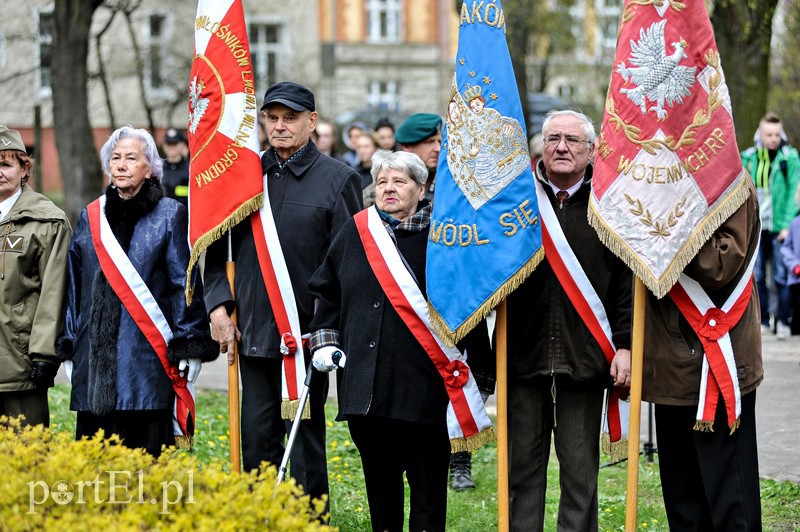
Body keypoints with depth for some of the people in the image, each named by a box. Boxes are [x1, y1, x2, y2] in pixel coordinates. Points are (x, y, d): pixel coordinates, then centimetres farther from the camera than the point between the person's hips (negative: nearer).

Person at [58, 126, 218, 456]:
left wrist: (189, 347, -6)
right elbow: (75, 286, 16)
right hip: (95, 354, 4)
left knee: (146, 446, -4)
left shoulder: (170, 215, 1)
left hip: (148, 355, -4)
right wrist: (69, 349, 13)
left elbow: (185, 283, -1)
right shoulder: (91, 217, 13)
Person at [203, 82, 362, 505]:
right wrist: (218, 305, 4)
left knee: (305, 444, 3)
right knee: (257, 442, 7)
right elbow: (217, 249, 16)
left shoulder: (337, 179, -1)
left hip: (307, 335, -3)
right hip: (253, 334, 4)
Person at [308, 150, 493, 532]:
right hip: (365, 382, 4)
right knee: (378, 473, 11)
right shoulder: (355, 232, 10)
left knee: (426, 474, 1)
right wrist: (325, 340, 10)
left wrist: (478, 365, -6)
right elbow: (327, 291, 21)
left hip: (423, 383, -4)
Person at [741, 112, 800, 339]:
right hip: (756, 226, 3)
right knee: (757, 276, 5)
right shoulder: (749, 158, 7)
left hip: (779, 226, -3)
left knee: (781, 276, -3)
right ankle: (762, 321, 13)